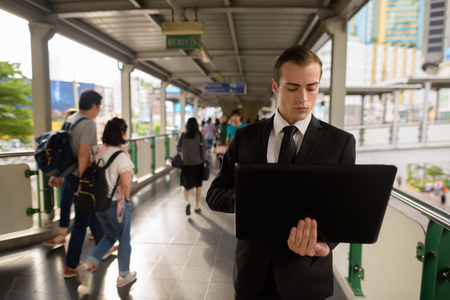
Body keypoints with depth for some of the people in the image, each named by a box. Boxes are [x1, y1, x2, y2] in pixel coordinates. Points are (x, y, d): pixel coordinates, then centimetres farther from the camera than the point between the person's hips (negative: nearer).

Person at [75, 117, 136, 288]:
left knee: (109, 237, 25)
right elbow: (126, 183, -22)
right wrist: (126, 198, -5)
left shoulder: (97, 151, 1)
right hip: (116, 204, -6)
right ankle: (124, 275, 28)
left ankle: (87, 266, 14)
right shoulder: (121, 155, -20)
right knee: (124, 240, 14)